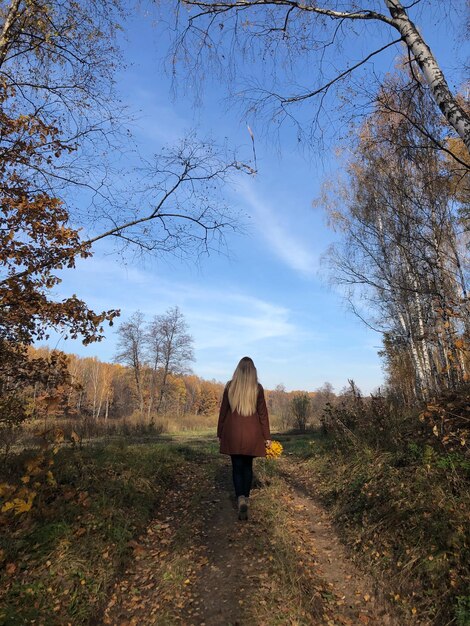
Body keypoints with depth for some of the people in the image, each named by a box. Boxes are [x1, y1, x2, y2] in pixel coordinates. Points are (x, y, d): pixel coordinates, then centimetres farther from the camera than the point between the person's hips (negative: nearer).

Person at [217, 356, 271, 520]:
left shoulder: (230, 386, -1)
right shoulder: (257, 388, -4)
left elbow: (223, 411, 3)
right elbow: (263, 413, -1)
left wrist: (220, 433, 12)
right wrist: (267, 436, 5)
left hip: (233, 433, 0)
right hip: (251, 434, 0)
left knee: (237, 467, 5)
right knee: (247, 466, 16)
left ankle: (241, 499, -12)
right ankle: (245, 498, 23)